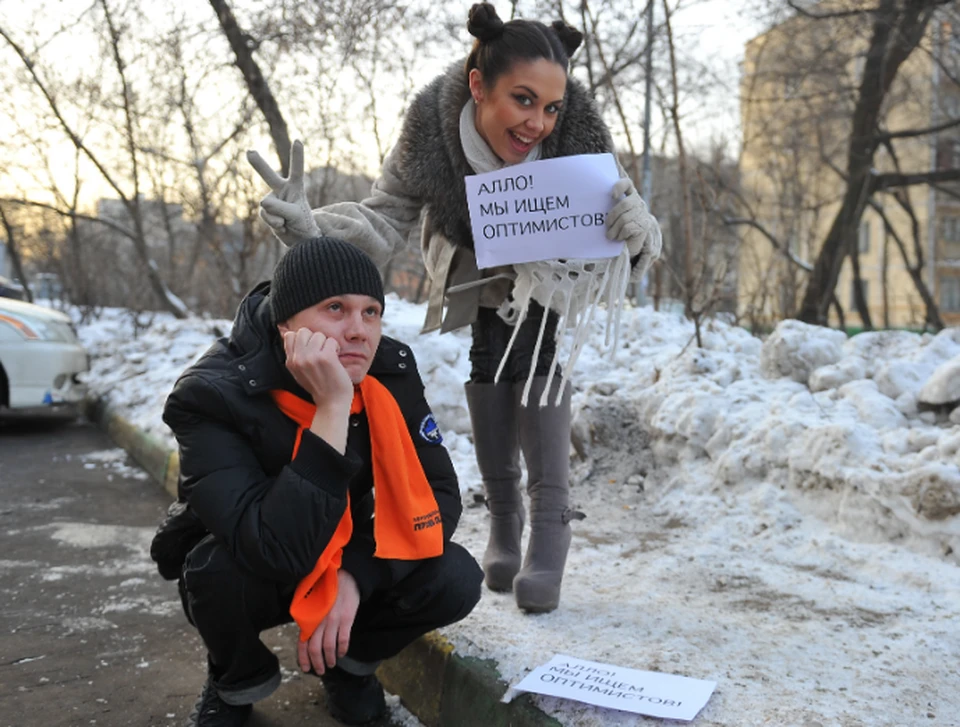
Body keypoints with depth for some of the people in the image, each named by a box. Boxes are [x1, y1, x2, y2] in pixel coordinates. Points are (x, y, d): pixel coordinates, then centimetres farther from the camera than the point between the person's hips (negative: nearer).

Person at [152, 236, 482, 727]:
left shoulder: (389, 372, -19)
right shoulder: (213, 395, -32)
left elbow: (438, 494, -16)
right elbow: (278, 552, -43)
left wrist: (355, 576, -30)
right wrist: (332, 409, -46)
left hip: (344, 561, 3)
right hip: (247, 575, -2)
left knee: (455, 579, -23)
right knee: (220, 568, -36)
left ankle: (348, 658, 8)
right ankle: (236, 684, 0)